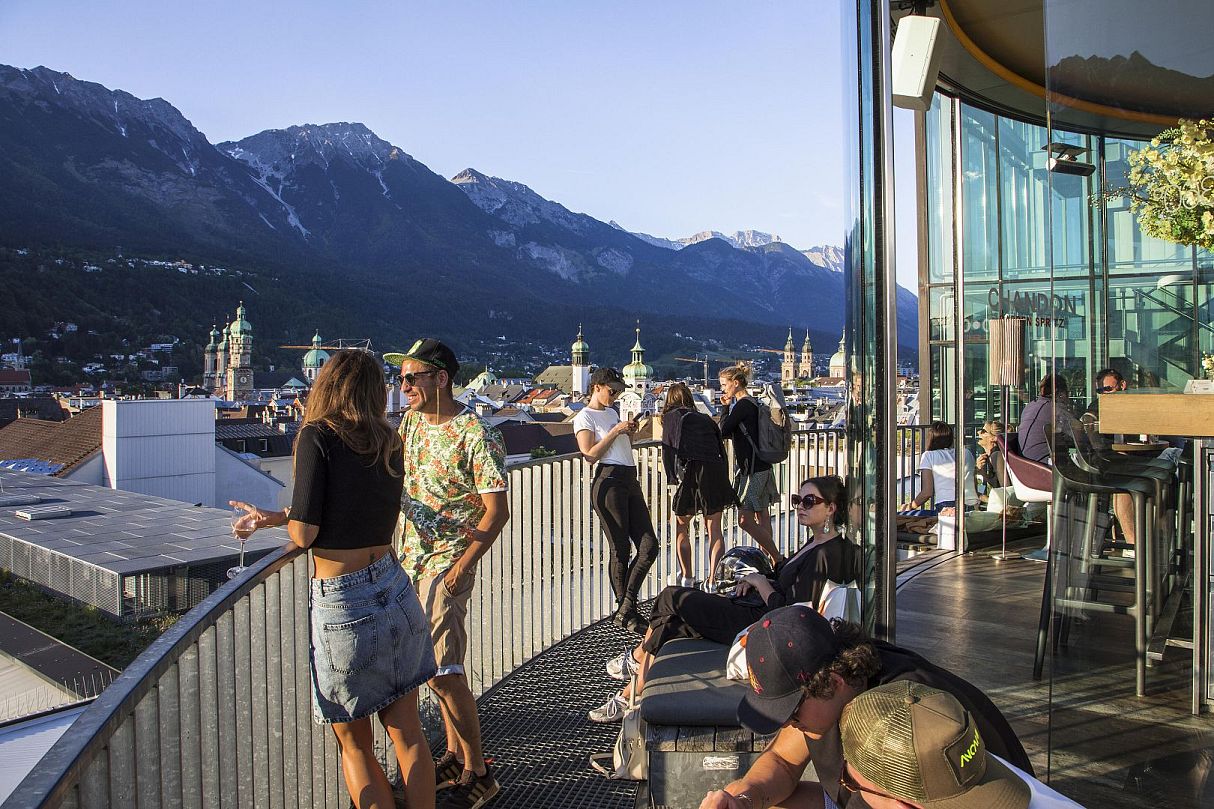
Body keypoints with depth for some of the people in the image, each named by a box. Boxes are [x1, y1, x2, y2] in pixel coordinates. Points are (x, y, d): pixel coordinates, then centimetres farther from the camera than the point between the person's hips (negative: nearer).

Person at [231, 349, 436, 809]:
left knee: (354, 745, 15)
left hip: (342, 607, -5)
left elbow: (304, 533, -14)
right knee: (406, 732, 17)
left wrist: (285, 519, 10)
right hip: (395, 591, 5)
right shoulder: (388, 443, 5)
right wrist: (271, 518, 20)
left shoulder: (317, 437, -11)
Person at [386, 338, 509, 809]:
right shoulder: (411, 420, 7)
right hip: (408, 557, 8)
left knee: (442, 670, -10)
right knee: (433, 664, 15)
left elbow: (497, 510, -17)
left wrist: (464, 564, -22)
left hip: (446, 562, -8)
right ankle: (455, 756, 29)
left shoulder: (476, 436, -17)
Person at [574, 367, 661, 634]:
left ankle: (624, 608, 7)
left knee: (649, 545, -1)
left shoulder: (611, 412, 25)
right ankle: (626, 611, 9)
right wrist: (615, 431, -10)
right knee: (620, 550, -3)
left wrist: (629, 432, 14)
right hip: (608, 482, -8)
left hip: (630, 481, 8)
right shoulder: (584, 417, 1)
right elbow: (590, 454, -11)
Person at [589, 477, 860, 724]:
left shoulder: (826, 554, -20)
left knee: (670, 598, -3)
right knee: (668, 626, 4)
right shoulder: (816, 542, 10)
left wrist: (760, 581, -9)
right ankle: (629, 696, 17)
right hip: (753, 608, 10)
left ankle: (637, 656, 20)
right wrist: (754, 582, 4)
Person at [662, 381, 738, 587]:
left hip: (689, 472, -2)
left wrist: (673, 478, 10)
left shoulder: (671, 417, 12)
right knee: (715, 530, 8)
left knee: (682, 528, 15)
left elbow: (667, 450, 4)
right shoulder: (705, 419, 21)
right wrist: (724, 480, 18)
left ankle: (687, 577, 18)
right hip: (715, 472, 3)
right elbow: (721, 449, 16)